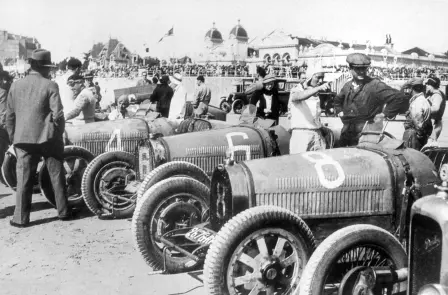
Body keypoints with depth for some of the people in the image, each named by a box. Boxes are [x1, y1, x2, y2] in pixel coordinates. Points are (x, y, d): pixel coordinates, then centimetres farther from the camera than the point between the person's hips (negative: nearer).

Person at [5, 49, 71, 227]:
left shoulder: (15, 86, 5)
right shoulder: (50, 86, -7)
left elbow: (9, 116, 9)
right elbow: (58, 114, -11)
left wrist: (13, 138, 17)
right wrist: (59, 133, 4)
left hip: (23, 139, 2)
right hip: (48, 138, -2)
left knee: (24, 179, 6)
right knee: (57, 176, 10)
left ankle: (21, 218, 7)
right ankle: (63, 212, 19)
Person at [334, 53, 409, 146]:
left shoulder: (376, 85, -9)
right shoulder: (347, 86, 11)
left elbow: (401, 98, -14)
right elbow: (337, 100, 34)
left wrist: (385, 113, -11)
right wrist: (339, 111, 17)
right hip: (346, 134, 6)